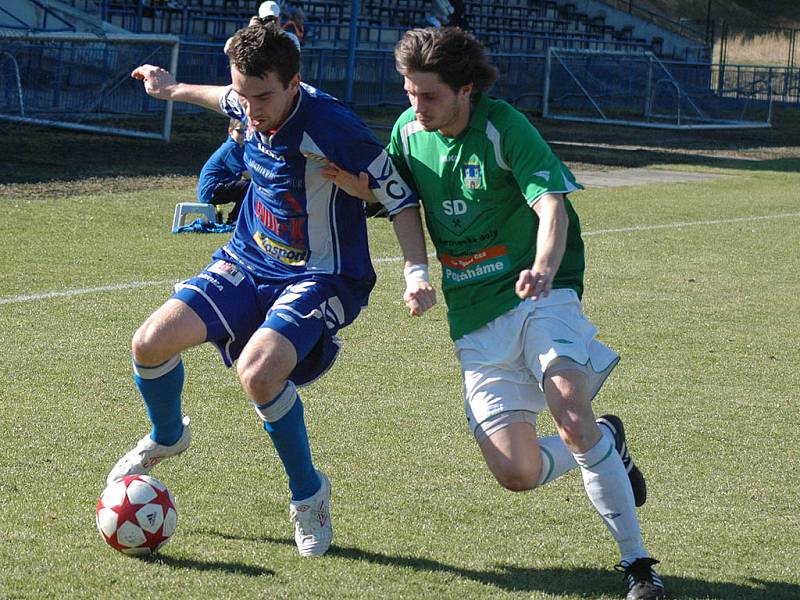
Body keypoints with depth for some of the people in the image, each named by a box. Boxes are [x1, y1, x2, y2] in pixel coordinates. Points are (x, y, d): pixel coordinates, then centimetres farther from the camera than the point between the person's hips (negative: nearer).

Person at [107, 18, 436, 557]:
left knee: (258, 371, -32)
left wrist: (416, 274, -29)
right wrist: (176, 89, 37)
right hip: (249, 261, 7)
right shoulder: (252, 106, -6)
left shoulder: (330, 125, -27)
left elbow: (399, 196, -19)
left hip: (321, 278, -7)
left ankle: (309, 493, -6)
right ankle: (166, 438, 27)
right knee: (151, 342, -9)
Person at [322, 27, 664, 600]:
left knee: (572, 415, -30)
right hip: (474, 321, 5)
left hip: (538, 295, -5)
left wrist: (544, 269, -45)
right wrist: (362, 188, -3)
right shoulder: (409, 131, 3)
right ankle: (605, 443, 26)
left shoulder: (504, 127, -14)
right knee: (518, 473, -7)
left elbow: (552, 207, -24)